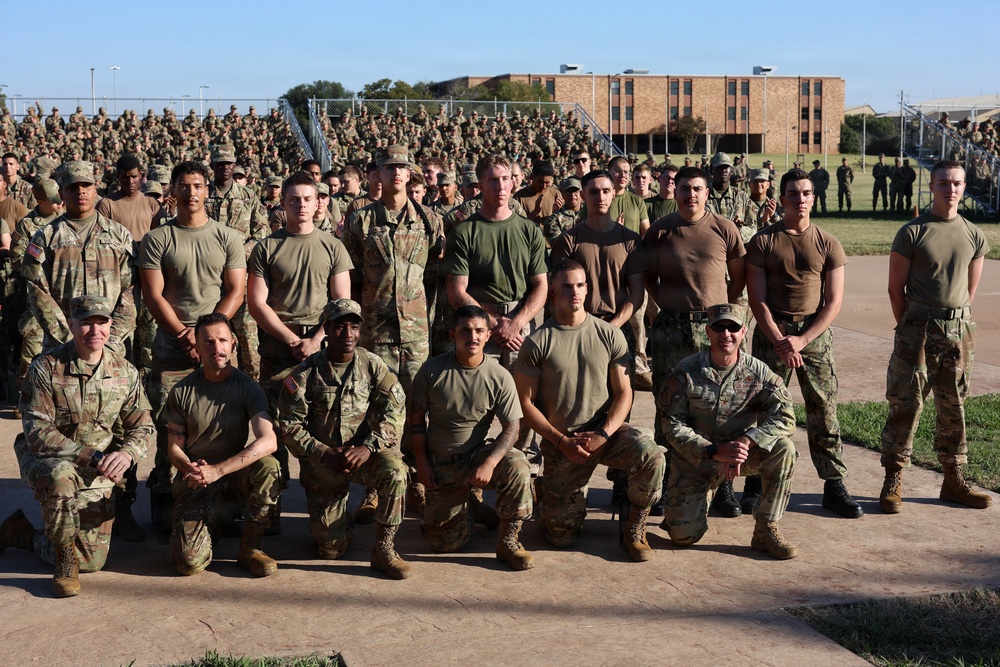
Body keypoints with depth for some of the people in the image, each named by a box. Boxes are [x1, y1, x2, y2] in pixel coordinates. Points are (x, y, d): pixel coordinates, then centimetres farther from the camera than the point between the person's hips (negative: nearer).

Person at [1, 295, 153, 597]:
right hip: (44, 460, -4)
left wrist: (125, 454, -22)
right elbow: (37, 432, -19)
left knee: (92, 561, -2)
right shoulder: (46, 367, -14)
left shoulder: (125, 372, -2)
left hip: (95, 475, 4)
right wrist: (92, 456, -28)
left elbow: (142, 428, 2)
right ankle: (65, 564, -20)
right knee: (61, 475, -42)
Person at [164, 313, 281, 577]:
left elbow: (269, 441, -23)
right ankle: (209, 525, 17)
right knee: (189, 563, -21)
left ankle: (249, 548, -12)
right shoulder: (182, 392, -3)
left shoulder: (247, 388, -8)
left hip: (236, 474, 1)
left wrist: (218, 470, -31)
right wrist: (190, 469, -22)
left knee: (269, 467, -34)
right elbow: (174, 448, 3)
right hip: (195, 480, -1)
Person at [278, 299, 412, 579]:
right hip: (321, 460, -1)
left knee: (395, 471, -34)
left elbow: (395, 409, -7)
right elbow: (289, 426, -7)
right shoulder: (305, 374, -6)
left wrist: (369, 447, -22)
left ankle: (383, 549, -18)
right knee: (331, 549, -5)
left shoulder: (372, 365, -3)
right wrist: (326, 454, -19)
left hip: (364, 452, 1)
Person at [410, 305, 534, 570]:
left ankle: (508, 542, -16)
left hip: (479, 452, 0)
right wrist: (422, 463, -3)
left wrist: (489, 463, -27)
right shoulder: (432, 370, -9)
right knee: (446, 543, -4)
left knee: (516, 466, -34)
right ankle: (461, 504, 32)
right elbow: (416, 417, 1)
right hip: (440, 463, 0)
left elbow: (511, 428, -12)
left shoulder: (499, 377, -10)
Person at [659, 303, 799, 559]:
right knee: (684, 536, -14)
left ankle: (766, 530, -12)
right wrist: (714, 451, -27)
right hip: (694, 459, -1)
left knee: (783, 448, -27)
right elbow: (672, 426, -13)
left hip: (738, 452, 2)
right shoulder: (685, 372, -11)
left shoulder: (758, 372, -7)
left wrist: (745, 442, -33)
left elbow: (785, 416, -18)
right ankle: (699, 498, 24)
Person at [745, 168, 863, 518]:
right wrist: (779, 341, -13)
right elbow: (757, 299, -3)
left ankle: (834, 486, 8)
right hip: (771, 332, -1)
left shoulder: (828, 244, 4)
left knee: (824, 411, 1)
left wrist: (802, 340, -11)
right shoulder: (763, 241, 1)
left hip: (815, 333, 1)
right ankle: (755, 484, 10)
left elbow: (834, 302, 0)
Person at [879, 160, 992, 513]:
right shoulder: (912, 232, -5)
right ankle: (893, 481, 3)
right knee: (905, 404, -3)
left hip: (960, 330, 4)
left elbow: (970, 289, 15)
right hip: (918, 328, -4)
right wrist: (911, 329, 4)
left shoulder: (974, 236, 8)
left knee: (953, 407, 10)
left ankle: (954, 480, 20)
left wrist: (957, 321, 12)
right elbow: (895, 288, -1)